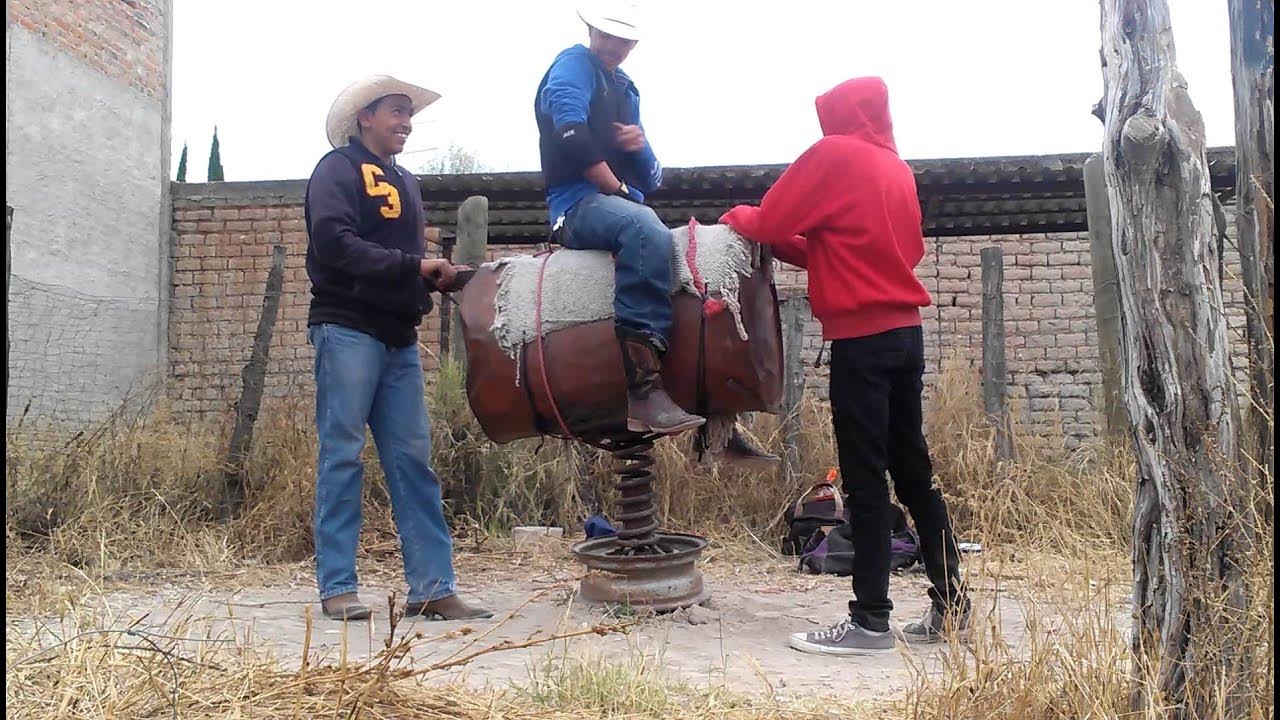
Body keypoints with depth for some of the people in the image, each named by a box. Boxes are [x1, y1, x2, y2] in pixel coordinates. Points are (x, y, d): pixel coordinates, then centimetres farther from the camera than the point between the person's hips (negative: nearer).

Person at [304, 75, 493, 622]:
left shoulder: (405, 182, 23)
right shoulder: (339, 169, -1)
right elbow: (334, 243, -15)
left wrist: (439, 275, 2)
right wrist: (414, 265, -15)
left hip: (400, 338, 7)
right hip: (348, 329, -7)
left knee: (413, 460, 3)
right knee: (342, 454, -3)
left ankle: (432, 588, 4)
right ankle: (336, 587, 6)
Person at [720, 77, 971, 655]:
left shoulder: (833, 153, -4)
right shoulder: (898, 169, 17)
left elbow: (770, 223, -4)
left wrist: (737, 217, 16)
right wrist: (793, 246, 20)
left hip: (861, 337, -7)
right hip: (907, 331, 7)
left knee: (865, 481, -4)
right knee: (913, 472, 12)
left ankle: (871, 621, 2)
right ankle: (950, 603, 18)